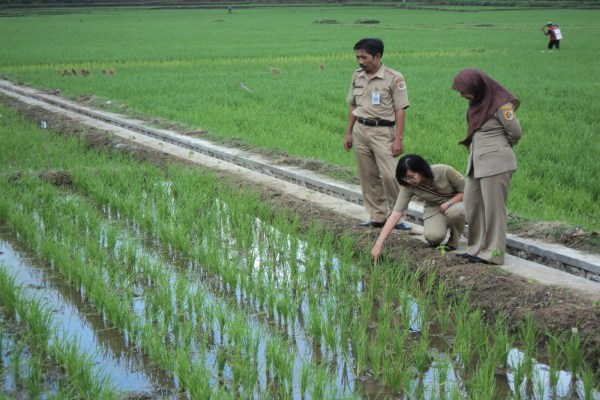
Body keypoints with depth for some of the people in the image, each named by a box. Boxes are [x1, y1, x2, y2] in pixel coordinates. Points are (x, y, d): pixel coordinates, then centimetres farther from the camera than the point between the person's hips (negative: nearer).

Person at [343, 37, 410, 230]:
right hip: (360, 130, 6)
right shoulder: (357, 76, 9)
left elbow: (400, 110, -9)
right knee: (368, 177, 7)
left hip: (383, 131, -6)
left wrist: (398, 139, -13)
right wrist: (348, 133, 13)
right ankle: (377, 217, 14)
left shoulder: (394, 78, -8)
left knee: (389, 175, -13)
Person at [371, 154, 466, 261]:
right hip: (434, 208, 1)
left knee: (455, 212, -38)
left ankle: (454, 241, -7)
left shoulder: (445, 171, -29)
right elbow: (395, 215, -27)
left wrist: (448, 203, -30)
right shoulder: (408, 187, -23)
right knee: (433, 236, -31)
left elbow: (465, 191, -14)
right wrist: (378, 245, -35)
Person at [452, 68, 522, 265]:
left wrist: (502, 147, 6)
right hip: (476, 160, 9)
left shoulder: (501, 104, -14)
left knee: (493, 207, -3)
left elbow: (515, 132, -10)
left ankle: (493, 253, 4)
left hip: (495, 162, -9)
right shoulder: (477, 102, 10)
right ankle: (477, 247, 22)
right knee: (471, 203, 12)